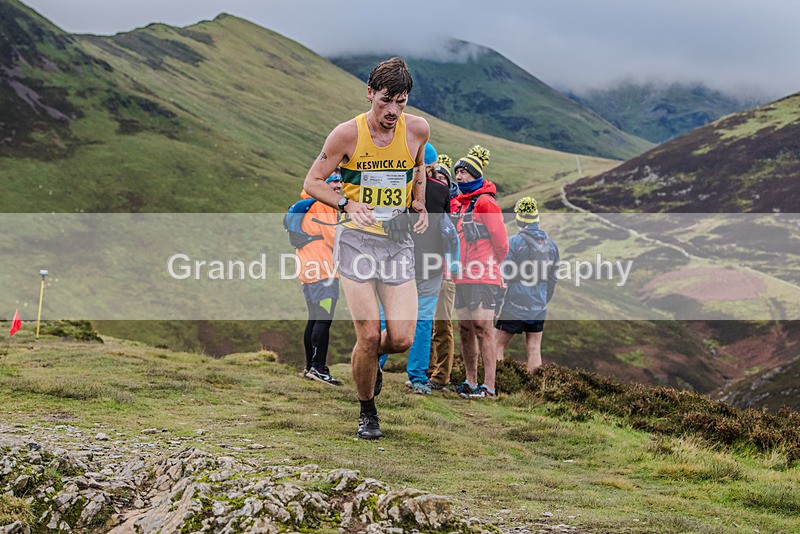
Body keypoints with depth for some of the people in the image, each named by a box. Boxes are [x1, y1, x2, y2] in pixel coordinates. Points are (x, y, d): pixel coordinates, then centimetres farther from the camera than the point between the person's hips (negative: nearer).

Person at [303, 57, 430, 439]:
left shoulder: (417, 129, 0)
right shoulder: (347, 134, -9)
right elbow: (312, 182, -1)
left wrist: (419, 203, 7)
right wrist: (347, 204, -17)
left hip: (399, 240, 3)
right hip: (357, 240, -3)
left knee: (402, 339, -7)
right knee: (369, 336, -8)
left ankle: (372, 355, 30)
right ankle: (367, 410, 16)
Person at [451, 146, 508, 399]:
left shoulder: (485, 202, -9)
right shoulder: (458, 202, 15)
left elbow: (501, 241, -8)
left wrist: (489, 264, 5)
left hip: (483, 278, -8)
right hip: (463, 278, 8)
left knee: (483, 329, -10)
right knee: (465, 330, 10)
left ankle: (489, 386, -10)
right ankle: (470, 383, 18)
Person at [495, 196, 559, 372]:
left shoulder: (514, 242, -11)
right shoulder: (551, 245, 6)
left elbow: (503, 278, -10)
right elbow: (553, 279, 14)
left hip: (515, 306, -5)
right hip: (539, 308, 5)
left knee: (497, 346, 3)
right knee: (534, 350, 8)